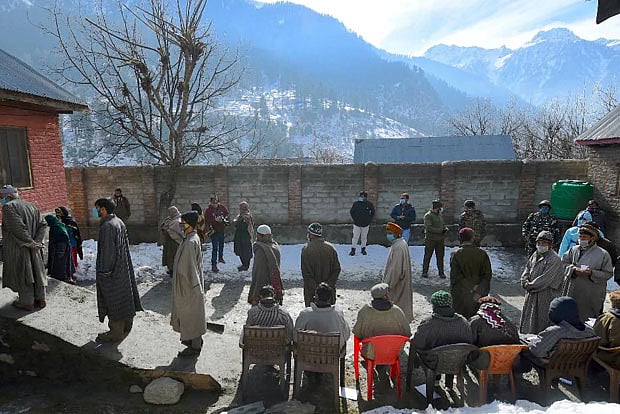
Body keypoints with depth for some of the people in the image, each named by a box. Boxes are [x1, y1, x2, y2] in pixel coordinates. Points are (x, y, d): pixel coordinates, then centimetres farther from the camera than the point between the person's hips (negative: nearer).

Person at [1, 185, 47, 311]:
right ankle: (40, 299, 19)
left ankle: (27, 302, 9)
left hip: (17, 249, -7)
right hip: (34, 249, 7)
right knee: (36, 272, 12)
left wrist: (30, 243, -15)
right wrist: (37, 241, -2)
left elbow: (18, 227, -22)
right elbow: (43, 225, 6)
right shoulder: (31, 206, 12)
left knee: (21, 273, 3)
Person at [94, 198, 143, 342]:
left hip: (111, 269, -9)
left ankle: (116, 333, 15)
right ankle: (125, 327, 32)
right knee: (123, 295, 18)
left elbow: (107, 250, -22)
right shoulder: (119, 222, 6)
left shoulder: (107, 226, -22)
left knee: (112, 301, 3)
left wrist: (104, 271, -16)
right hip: (122, 267, 9)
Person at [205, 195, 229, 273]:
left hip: (222, 230, 5)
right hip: (214, 231, -5)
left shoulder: (222, 207, 0)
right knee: (215, 248, -11)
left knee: (221, 245, 24)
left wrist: (223, 219, -7)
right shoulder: (209, 210, -9)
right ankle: (214, 265, -8)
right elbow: (207, 221, -11)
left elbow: (227, 215, 11)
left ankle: (220, 257, 49)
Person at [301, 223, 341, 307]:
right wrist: (329, 284, 0)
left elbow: (306, 273, -15)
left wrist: (315, 288, -10)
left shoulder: (306, 249, -12)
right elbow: (337, 269, 0)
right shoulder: (330, 248, -1)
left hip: (312, 292, -3)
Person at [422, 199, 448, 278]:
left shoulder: (440, 215, 13)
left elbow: (442, 224, 23)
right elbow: (428, 227, -19)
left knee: (440, 256, 9)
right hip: (430, 239, -7)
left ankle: (441, 272, 18)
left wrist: (445, 228, -1)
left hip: (440, 239, 7)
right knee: (427, 256, 1)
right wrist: (440, 230, -21)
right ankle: (425, 272, 11)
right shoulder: (428, 215, -10)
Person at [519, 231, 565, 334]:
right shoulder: (534, 255, 12)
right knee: (529, 323, 12)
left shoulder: (554, 259, -11)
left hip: (546, 296, -7)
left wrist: (531, 285, -14)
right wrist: (525, 282, -7)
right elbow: (526, 270, 11)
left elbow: (546, 277, -17)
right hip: (532, 295, 7)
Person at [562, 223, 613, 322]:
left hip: (592, 295, -3)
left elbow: (608, 273, -2)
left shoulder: (603, 254, -1)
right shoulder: (573, 250, 7)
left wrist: (592, 273, -18)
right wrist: (574, 270, -13)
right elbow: (563, 262, 5)